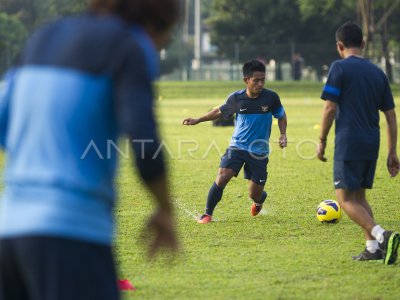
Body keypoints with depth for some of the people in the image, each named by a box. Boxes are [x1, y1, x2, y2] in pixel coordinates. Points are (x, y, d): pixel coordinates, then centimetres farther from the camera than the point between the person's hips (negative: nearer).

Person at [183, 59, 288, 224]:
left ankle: (259, 200, 43)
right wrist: (198, 120, 12)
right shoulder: (236, 98, -5)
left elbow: (281, 116, 10)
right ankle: (208, 214, -4)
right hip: (237, 147, 0)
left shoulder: (271, 97, -8)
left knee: (255, 194, 3)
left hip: (259, 151, 0)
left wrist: (283, 134, -6)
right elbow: (220, 111, 14)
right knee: (222, 178, -21)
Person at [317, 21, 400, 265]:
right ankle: (373, 248, 9)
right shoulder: (378, 72, 13)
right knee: (359, 196, 19)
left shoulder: (340, 68, -5)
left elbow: (330, 108, -10)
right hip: (372, 144, 6)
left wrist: (322, 141, 0)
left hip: (348, 143, -6)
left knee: (346, 199, -4)